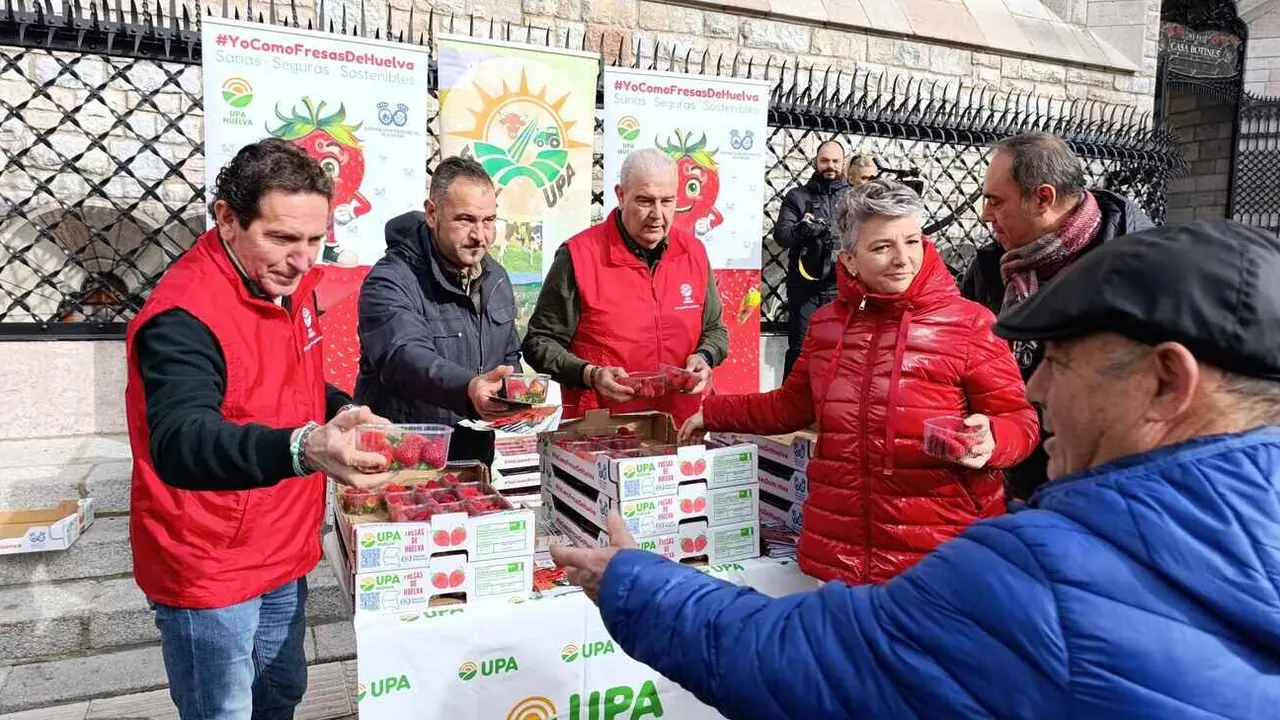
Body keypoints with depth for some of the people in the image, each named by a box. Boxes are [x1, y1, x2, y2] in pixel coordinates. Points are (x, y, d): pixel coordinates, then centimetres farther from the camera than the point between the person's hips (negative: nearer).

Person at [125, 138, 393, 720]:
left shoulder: (287, 284, 1)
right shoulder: (183, 317, -25)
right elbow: (179, 443, -41)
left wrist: (346, 414, -1)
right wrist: (302, 449, -57)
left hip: (284, 552, 8)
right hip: (208, 569, -8)